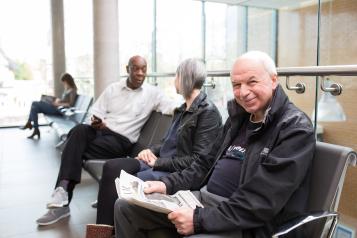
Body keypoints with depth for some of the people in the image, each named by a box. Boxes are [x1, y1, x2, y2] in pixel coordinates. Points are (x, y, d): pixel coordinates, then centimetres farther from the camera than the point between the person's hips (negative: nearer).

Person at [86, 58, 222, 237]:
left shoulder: (208, 112, -11)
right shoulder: (182, 109, 16)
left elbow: (198, 161, -18)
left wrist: (159, 162, -16)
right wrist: (152, 150, 1)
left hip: (179, 173, -8)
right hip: (161, 163, 9)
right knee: (112, 167, -11)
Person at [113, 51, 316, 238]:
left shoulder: (296, 129, -14)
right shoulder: (240, 116, 11)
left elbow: (261, 203, -22)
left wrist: (200, 220, -23)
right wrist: (168, 184, 4)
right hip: (203, 198, 8)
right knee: (125, 207, 5)